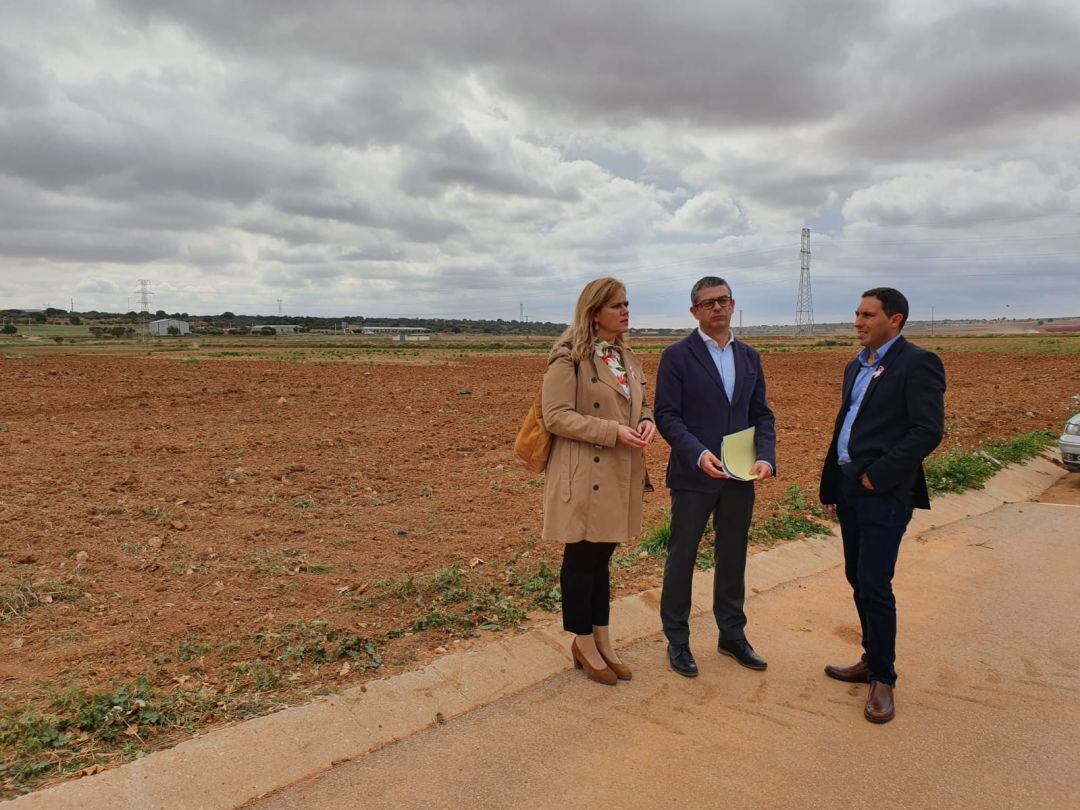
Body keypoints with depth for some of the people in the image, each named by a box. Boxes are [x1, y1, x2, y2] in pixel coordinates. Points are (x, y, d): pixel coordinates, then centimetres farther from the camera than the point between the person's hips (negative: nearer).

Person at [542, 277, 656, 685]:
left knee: (602, 557, 17)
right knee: (581, 558, 6)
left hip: (619, 475, 8)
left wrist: (646, 421, -3)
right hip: (583, 475, -7)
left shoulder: (627, 357, 13)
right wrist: (613, 431, -22)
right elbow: (556, 415, -17)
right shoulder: (568, 358, -12)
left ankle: (602, 641, 29)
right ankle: (584, 645, 22)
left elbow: (641, 403, 22)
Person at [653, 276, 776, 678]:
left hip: (739, 477, 5)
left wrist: (765, 457, -8)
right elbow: (666, 415, -11)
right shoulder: (677, 355, -7)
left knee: (733, 558, 16)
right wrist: (698, 453, -25)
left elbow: (762, 414, 9)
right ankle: (677, 640, 22)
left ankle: (732, 635, 33)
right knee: (681, 558, 7)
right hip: (693, 476, -5)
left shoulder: (749, 357, 10)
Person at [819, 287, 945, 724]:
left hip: (884, 493, -8)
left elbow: (928, 430, -19)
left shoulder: (918, 363, -10)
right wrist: (832, 486, 17)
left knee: (875, 586, -4)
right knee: (858, 580, 15)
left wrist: (878, 476, -18)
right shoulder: (856, 367, 16)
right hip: (850, 489, 8)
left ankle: (883, 679, 12)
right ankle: (872, 660, 30)